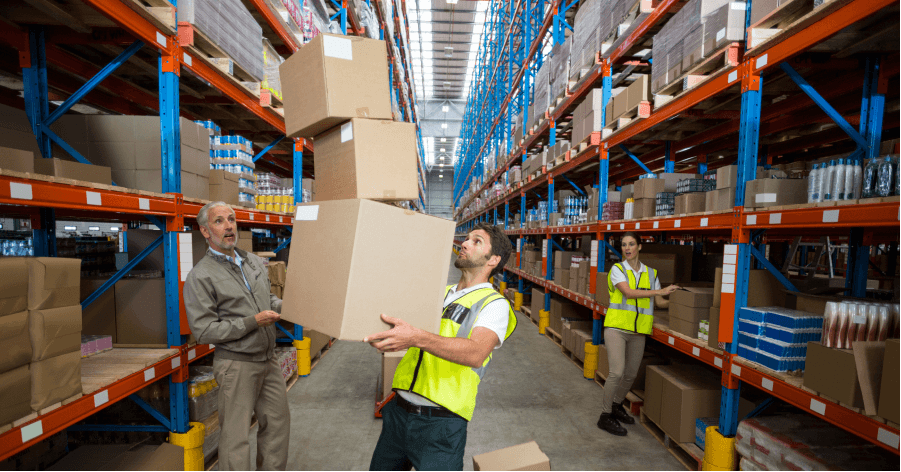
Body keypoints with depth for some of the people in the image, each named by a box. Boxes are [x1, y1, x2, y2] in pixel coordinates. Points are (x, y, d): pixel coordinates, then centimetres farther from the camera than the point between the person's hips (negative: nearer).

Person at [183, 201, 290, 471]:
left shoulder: (254, 262, 8)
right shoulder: (200, 276, -12)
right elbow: (203, 332, -15)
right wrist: (252, 322, -20)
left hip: (268, 359, 7)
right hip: (236, 364, -6)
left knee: (278, 423, 17)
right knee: (236, 434, 5)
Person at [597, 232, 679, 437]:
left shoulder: (651, 273, 10)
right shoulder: (617, 269, -3)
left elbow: (661, 303, 12)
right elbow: (628, 292, -18)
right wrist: (660, 291, -16)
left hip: (638, 331, 5)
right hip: (616, 327, -5)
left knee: (631, 374, 13)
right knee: (617, 373, -12)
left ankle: (616, 405, 37)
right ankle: (605, 416, 5)